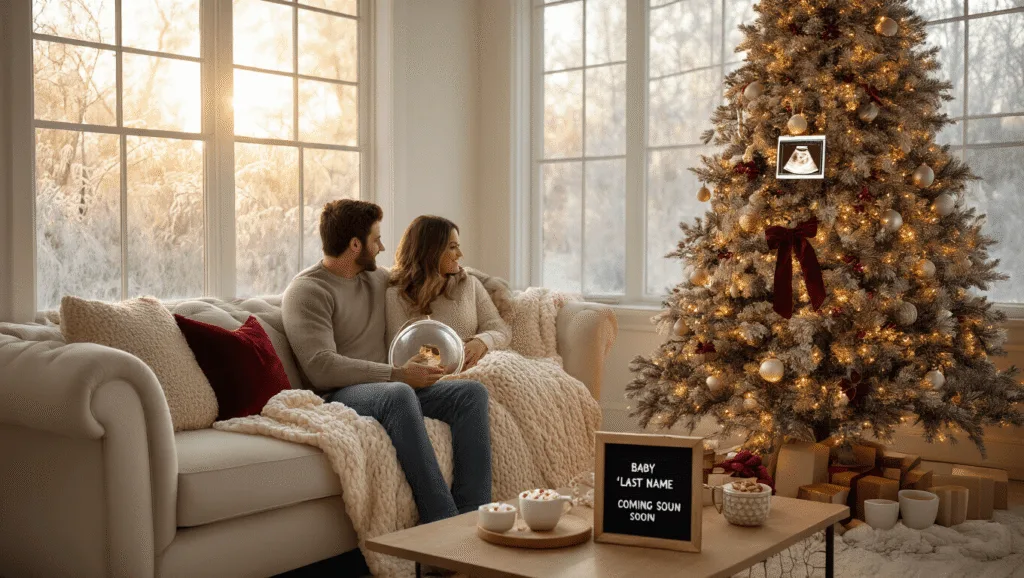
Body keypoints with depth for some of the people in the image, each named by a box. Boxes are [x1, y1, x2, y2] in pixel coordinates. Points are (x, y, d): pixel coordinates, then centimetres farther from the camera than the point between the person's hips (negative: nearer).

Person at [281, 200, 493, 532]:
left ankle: (471, 514, -23)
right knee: (398, 394, -39)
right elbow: (322, 367, -19)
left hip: (392, 389, 7)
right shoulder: (307, 291, -6)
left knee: (472, 392, -14)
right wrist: (397, 374, -20)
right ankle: (442, 522, -39)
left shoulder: (377, 278, 18)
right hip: (339, 396, -7)